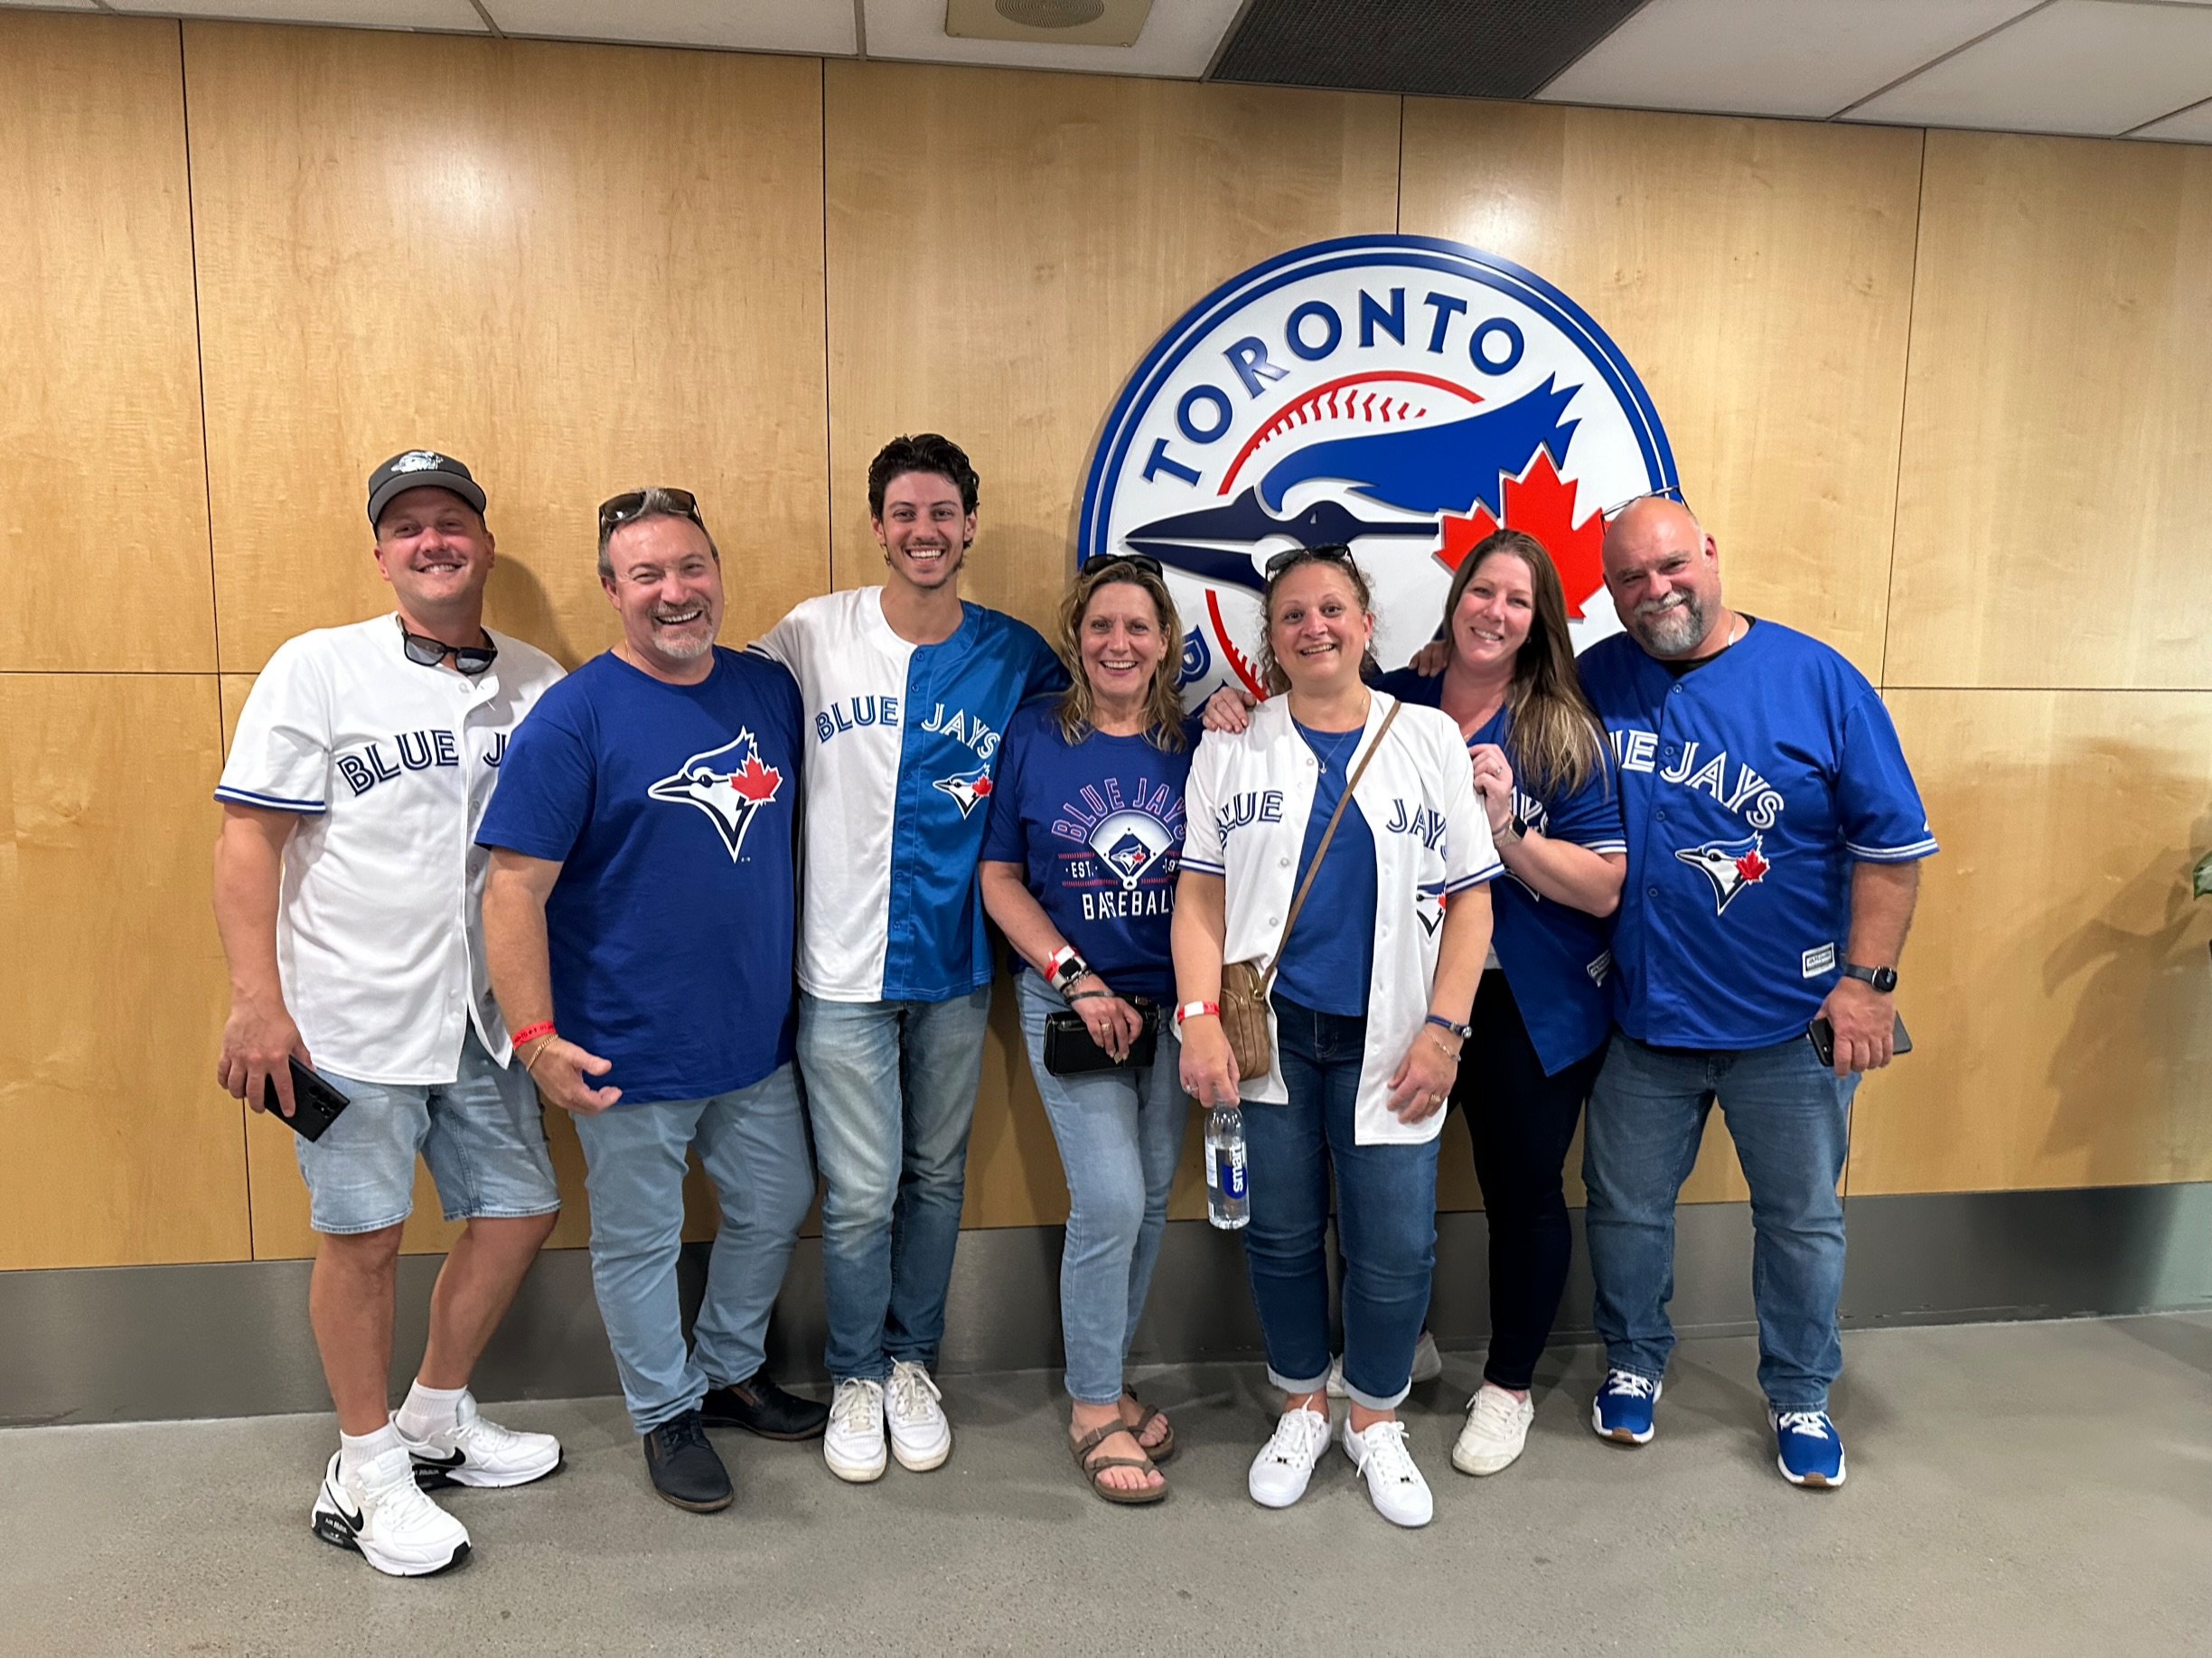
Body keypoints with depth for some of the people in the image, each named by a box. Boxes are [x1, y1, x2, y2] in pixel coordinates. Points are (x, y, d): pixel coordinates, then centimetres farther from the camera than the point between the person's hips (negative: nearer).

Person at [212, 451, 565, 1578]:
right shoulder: (317, 668, -4)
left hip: (484, 1018, 5)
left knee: (519, 1210, 10)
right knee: (362, 1234, 4)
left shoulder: (539, 684, 5)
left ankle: (435, 1421, 33)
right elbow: (247, 838, -7)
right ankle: (367, 1474, 24)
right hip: (350, 1017, -4)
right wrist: (257, 1001, -13)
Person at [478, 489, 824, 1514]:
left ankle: (729, 1371, 44)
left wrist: (804, 978, 13)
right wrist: (537, 1037, -19)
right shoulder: (574, 719, -13)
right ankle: (666, 1412, 35)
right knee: (640, 1242, 12)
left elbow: (803, 836, 15)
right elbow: (514, 889, -15)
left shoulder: (771, 690, 3)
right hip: (628, 1051, -5)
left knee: (775, 1208, 20)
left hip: (758, 1036, 6)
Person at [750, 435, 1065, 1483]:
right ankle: (857, 1376, 28)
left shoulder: (1014, 656, -1)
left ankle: (912, 1362, 37)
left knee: (936, 1178, 16)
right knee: (861, 1195, 4)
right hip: (844, 967, -2)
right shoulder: (814, 635, -5)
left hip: (955, 967, 2)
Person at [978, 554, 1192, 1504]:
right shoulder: (1034, 737, -3)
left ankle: (1108, 1380, 30)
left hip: (1170, 1005, 3)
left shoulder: (1193, 745, 3)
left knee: (1150, 1200, 10)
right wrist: (1076, 978, -11)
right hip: (1069, 1001, -3)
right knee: (1110, 1201, -9)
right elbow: (1000, 881, -2)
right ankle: (1093, 1411, 12)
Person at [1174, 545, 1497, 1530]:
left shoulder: (1431, 741, 4)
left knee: (1396, 1248, 2)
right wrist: (1200, 1021, -9)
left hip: (1387, 1042, 0)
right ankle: (1302, 1407, 34)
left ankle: (1375, 1419, 28)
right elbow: (1200, 896, 2)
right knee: (1282, 1234, 11)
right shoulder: (1231, 750, 5)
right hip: (1268, 1035, 1)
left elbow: (1469, 898, 2)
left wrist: (1443, 1031, -6)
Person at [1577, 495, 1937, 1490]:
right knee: (1625, 1211, 15)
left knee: (1802, 1222, 14)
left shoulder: (1816, 679, -7)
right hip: (1645, 1019, 2)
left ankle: (1800, 1398, 36)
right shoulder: (1596, 682, -1)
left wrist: (1866, 978, -10)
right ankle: (1633, 1364, 39)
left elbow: (1893, 840, -5)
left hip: (1790, 1023, -1)